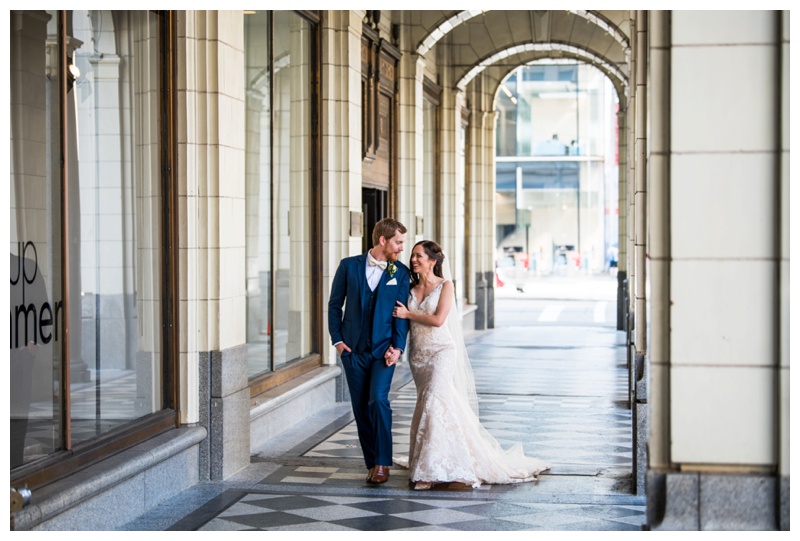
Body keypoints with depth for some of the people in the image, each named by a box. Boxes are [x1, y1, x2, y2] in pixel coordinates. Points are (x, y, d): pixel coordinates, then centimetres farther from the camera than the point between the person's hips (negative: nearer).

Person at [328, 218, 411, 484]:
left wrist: (397, 347, -9)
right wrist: (337, 340, 0)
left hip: (383, 350, -1)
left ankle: (383, 463, -10)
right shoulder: (349, 266, 2)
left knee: (378, 400, -18)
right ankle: (372, 464, 15)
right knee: (361, 409, 4)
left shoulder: (401, 273, 3)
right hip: (352, 350, 1)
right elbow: (335, 304, 7)